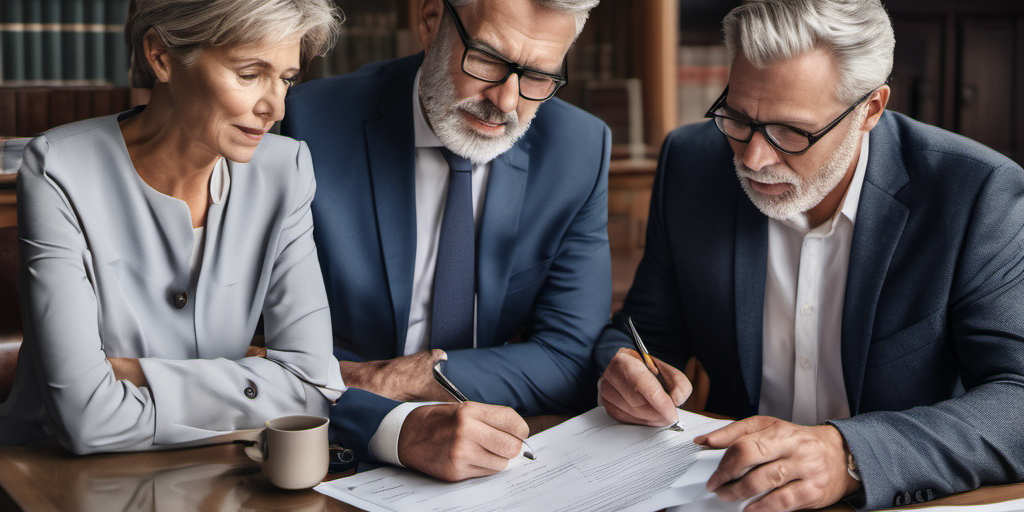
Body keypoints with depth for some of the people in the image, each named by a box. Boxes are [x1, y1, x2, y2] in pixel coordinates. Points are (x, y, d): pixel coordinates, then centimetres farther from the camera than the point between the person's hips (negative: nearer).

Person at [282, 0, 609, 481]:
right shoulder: (313, 123, -12)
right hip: (349, 454, -2)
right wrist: (398, 427, -34)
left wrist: (386, 379, -17)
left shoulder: (580, 150, -4)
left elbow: (571, 364, -6)